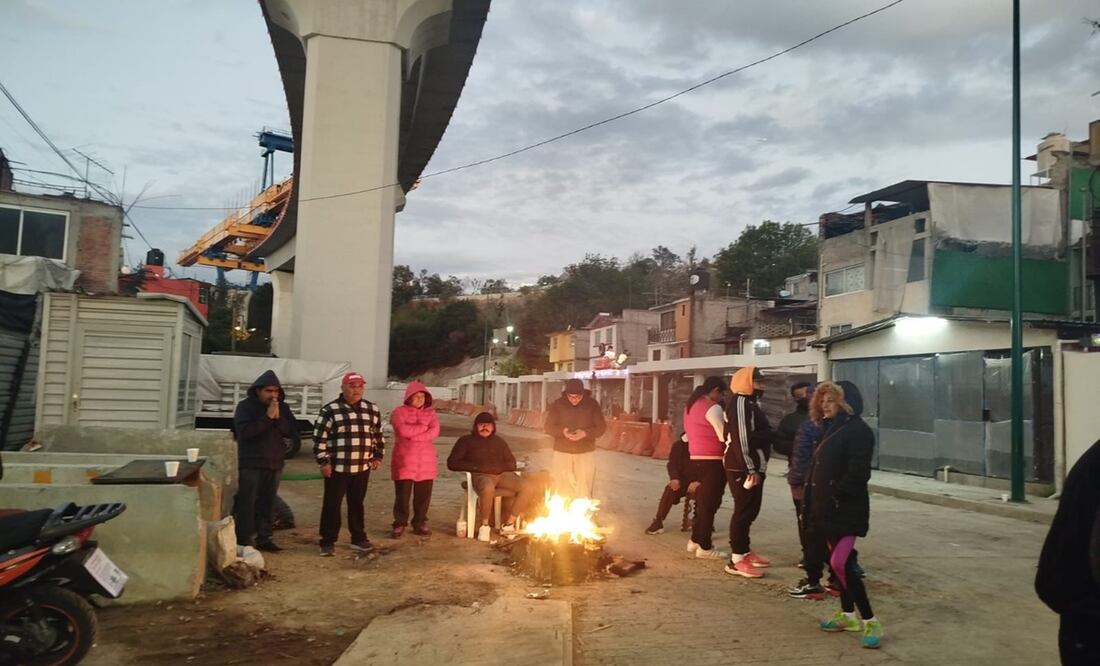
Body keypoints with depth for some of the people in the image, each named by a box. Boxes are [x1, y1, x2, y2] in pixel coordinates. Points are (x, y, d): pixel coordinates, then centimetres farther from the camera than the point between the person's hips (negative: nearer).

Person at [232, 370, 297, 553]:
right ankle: (244, 540, -2)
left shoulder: (283, 407, 9)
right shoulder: (245, 406, -4)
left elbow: (292, 431, 2)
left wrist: (279, 418, -13)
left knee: (267, 503, 8)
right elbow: (244, 431, -18)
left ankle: (263, 538, 14)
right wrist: (267, 417, -21)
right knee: (247, 502, -6)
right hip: (251, 464, -4)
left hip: (274, 463, 4)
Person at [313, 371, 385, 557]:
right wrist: (323, 461, -9)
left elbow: (378, 435, 17)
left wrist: (378, 456, 13)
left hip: (362, 467, 4)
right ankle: (328, 542, 11)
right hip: (337, 467, -4)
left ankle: (358, 538, 25)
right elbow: (319, 438, -7)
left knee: (357, 504, 14)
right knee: (332, 505, 2)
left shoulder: (372, 410, 7)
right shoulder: (330, 410, -7)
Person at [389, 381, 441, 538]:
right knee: (402, 494, -1)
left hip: (426, 461, 4)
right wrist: (423, 426, -8)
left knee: (423, 495, 7)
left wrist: (413, 435, -14)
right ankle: (400, 524, 10)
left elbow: (434, 432, -5)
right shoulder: (399, 412, -1)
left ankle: (420, 523, 18)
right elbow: (403, 430, -19)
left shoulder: (430, 412, 11)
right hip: (404, 460, -4)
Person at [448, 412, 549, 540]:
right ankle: (484, 525, -18)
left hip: (503, 474, 4)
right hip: (481, 476, -4)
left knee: (528, 487, -23)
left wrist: (500, 467, -2)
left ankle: (508, 524, -15)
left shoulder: (499, 441, 28)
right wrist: (476, 467, -6)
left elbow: (512, 464, 22)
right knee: (488, 488, -41)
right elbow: (452, 463, 5)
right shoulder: (466, 440, 17)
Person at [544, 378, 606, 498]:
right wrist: (562, 431, -23)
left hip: (586, 453, 0)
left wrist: (585, 433, -21)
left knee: (584, 490, 0)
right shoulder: (557, 404, -5)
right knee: (560, 488, 1)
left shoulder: (592, 404, -4)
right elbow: (549, 427, -2)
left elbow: (601, 427, -3)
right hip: (562, 452, 0)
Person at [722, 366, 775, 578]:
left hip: (752, 466, 11)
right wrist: (750, 469, -23)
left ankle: (745, 550, 29)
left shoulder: (751, 403, 18)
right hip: (742, 468, -11)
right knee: (744, 511, -7)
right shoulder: (740, 403, -16)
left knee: (750, 510, 18)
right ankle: (736, 560, -3)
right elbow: (742, 438, -22)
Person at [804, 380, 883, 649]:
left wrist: (837, 497, -22)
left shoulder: (858, 431, -14)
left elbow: (857, 473, -21)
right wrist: (814, 502, 10)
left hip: (847, 509, -9)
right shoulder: (831, 429, 15)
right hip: (829, 508, 9)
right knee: (838, 562, 15)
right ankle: (847, 615, 27)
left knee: (840, 564, -16)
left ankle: (870, 621, -5)